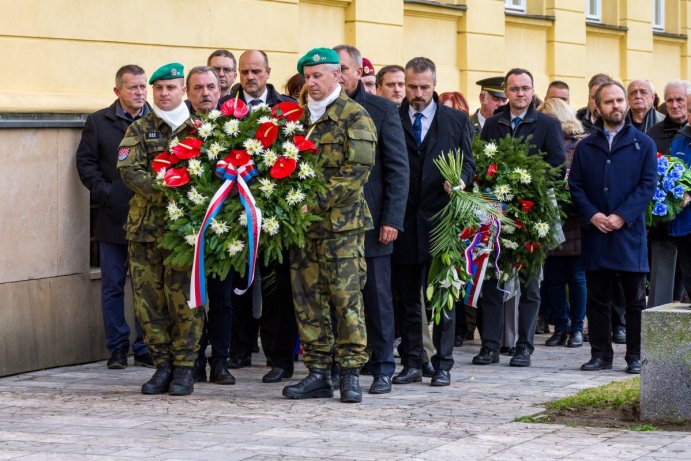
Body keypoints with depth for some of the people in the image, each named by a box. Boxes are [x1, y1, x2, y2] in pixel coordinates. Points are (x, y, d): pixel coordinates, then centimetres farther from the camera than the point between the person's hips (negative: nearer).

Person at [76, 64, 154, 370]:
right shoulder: (98, 122, 6)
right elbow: (85, 163, 3)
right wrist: (105, 193, -7)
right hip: (113, 217, 0)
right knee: (113, 286, 4)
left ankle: (145, 349, 11)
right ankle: (117, 348, 12)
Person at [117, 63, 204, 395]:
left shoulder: (198, 129, 10)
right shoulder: (140, 130, 10)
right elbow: (128, 169, -4)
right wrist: (163, 190, -16)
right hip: (145, 226, 2)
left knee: (184, 297, -5)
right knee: (148, 298, 2)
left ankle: (184, 367, 4)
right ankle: (162, 365, 12)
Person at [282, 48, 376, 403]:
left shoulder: (354, 117, -2)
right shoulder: (300, 117, 17)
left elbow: (358, 169, -11)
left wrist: (320, 199, -18)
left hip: (341, 222, -6)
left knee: (346, 297, -5)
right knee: (307, 298, 5)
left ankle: (350, 374, 1)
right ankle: (318, 373, 10)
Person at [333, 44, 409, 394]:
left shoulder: (382, 110, 1)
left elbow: (398, 168, -1)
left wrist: (392, 219, -9)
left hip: (371, 222, -2)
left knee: (377, 297, 2)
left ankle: (382, 369, 9)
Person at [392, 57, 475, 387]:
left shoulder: (457, 121, 8)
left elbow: (468, 162, 8)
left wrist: (461, 179, -14)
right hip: (404, 221, 1)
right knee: (407, 297, 8)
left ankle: (443, 365, 8)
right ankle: (411, 364, 15)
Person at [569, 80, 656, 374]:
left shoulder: (643, 144, 5)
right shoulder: (585, 147, 12)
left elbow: (648, 184, -2)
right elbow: (575, 185, 7)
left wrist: (622, 216, -13)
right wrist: (592, 215, -10)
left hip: (629, 232, -2)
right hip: (594, 234, 2)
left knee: (635, 300, 1)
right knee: (597, 299, 6)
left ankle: (635, 357, 7)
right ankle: (600, 355, 12)